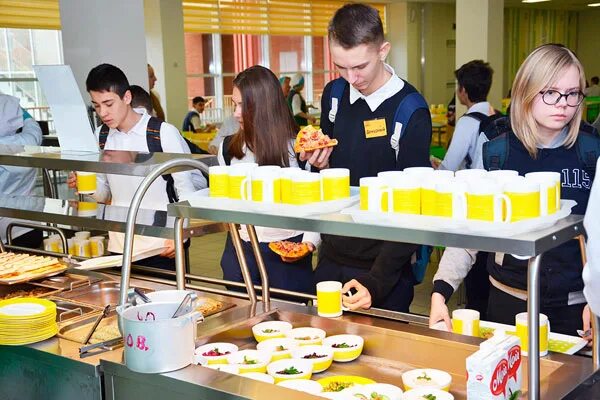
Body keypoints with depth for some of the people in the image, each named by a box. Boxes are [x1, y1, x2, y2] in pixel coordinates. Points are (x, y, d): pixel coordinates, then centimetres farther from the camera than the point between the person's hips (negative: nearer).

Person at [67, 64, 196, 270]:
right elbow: (104, 192, 13)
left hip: (162, 246, -4)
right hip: (119, 246, 4)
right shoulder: (100, 136, 5)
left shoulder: (163, 133, -10)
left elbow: (185, 188, -6)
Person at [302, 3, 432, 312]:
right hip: (332, 256, 5)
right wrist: (319, 164, -9)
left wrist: (377, 281, -22)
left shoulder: (411, 112, -17)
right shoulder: (334, 95, -1)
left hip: (382, 264, -5)